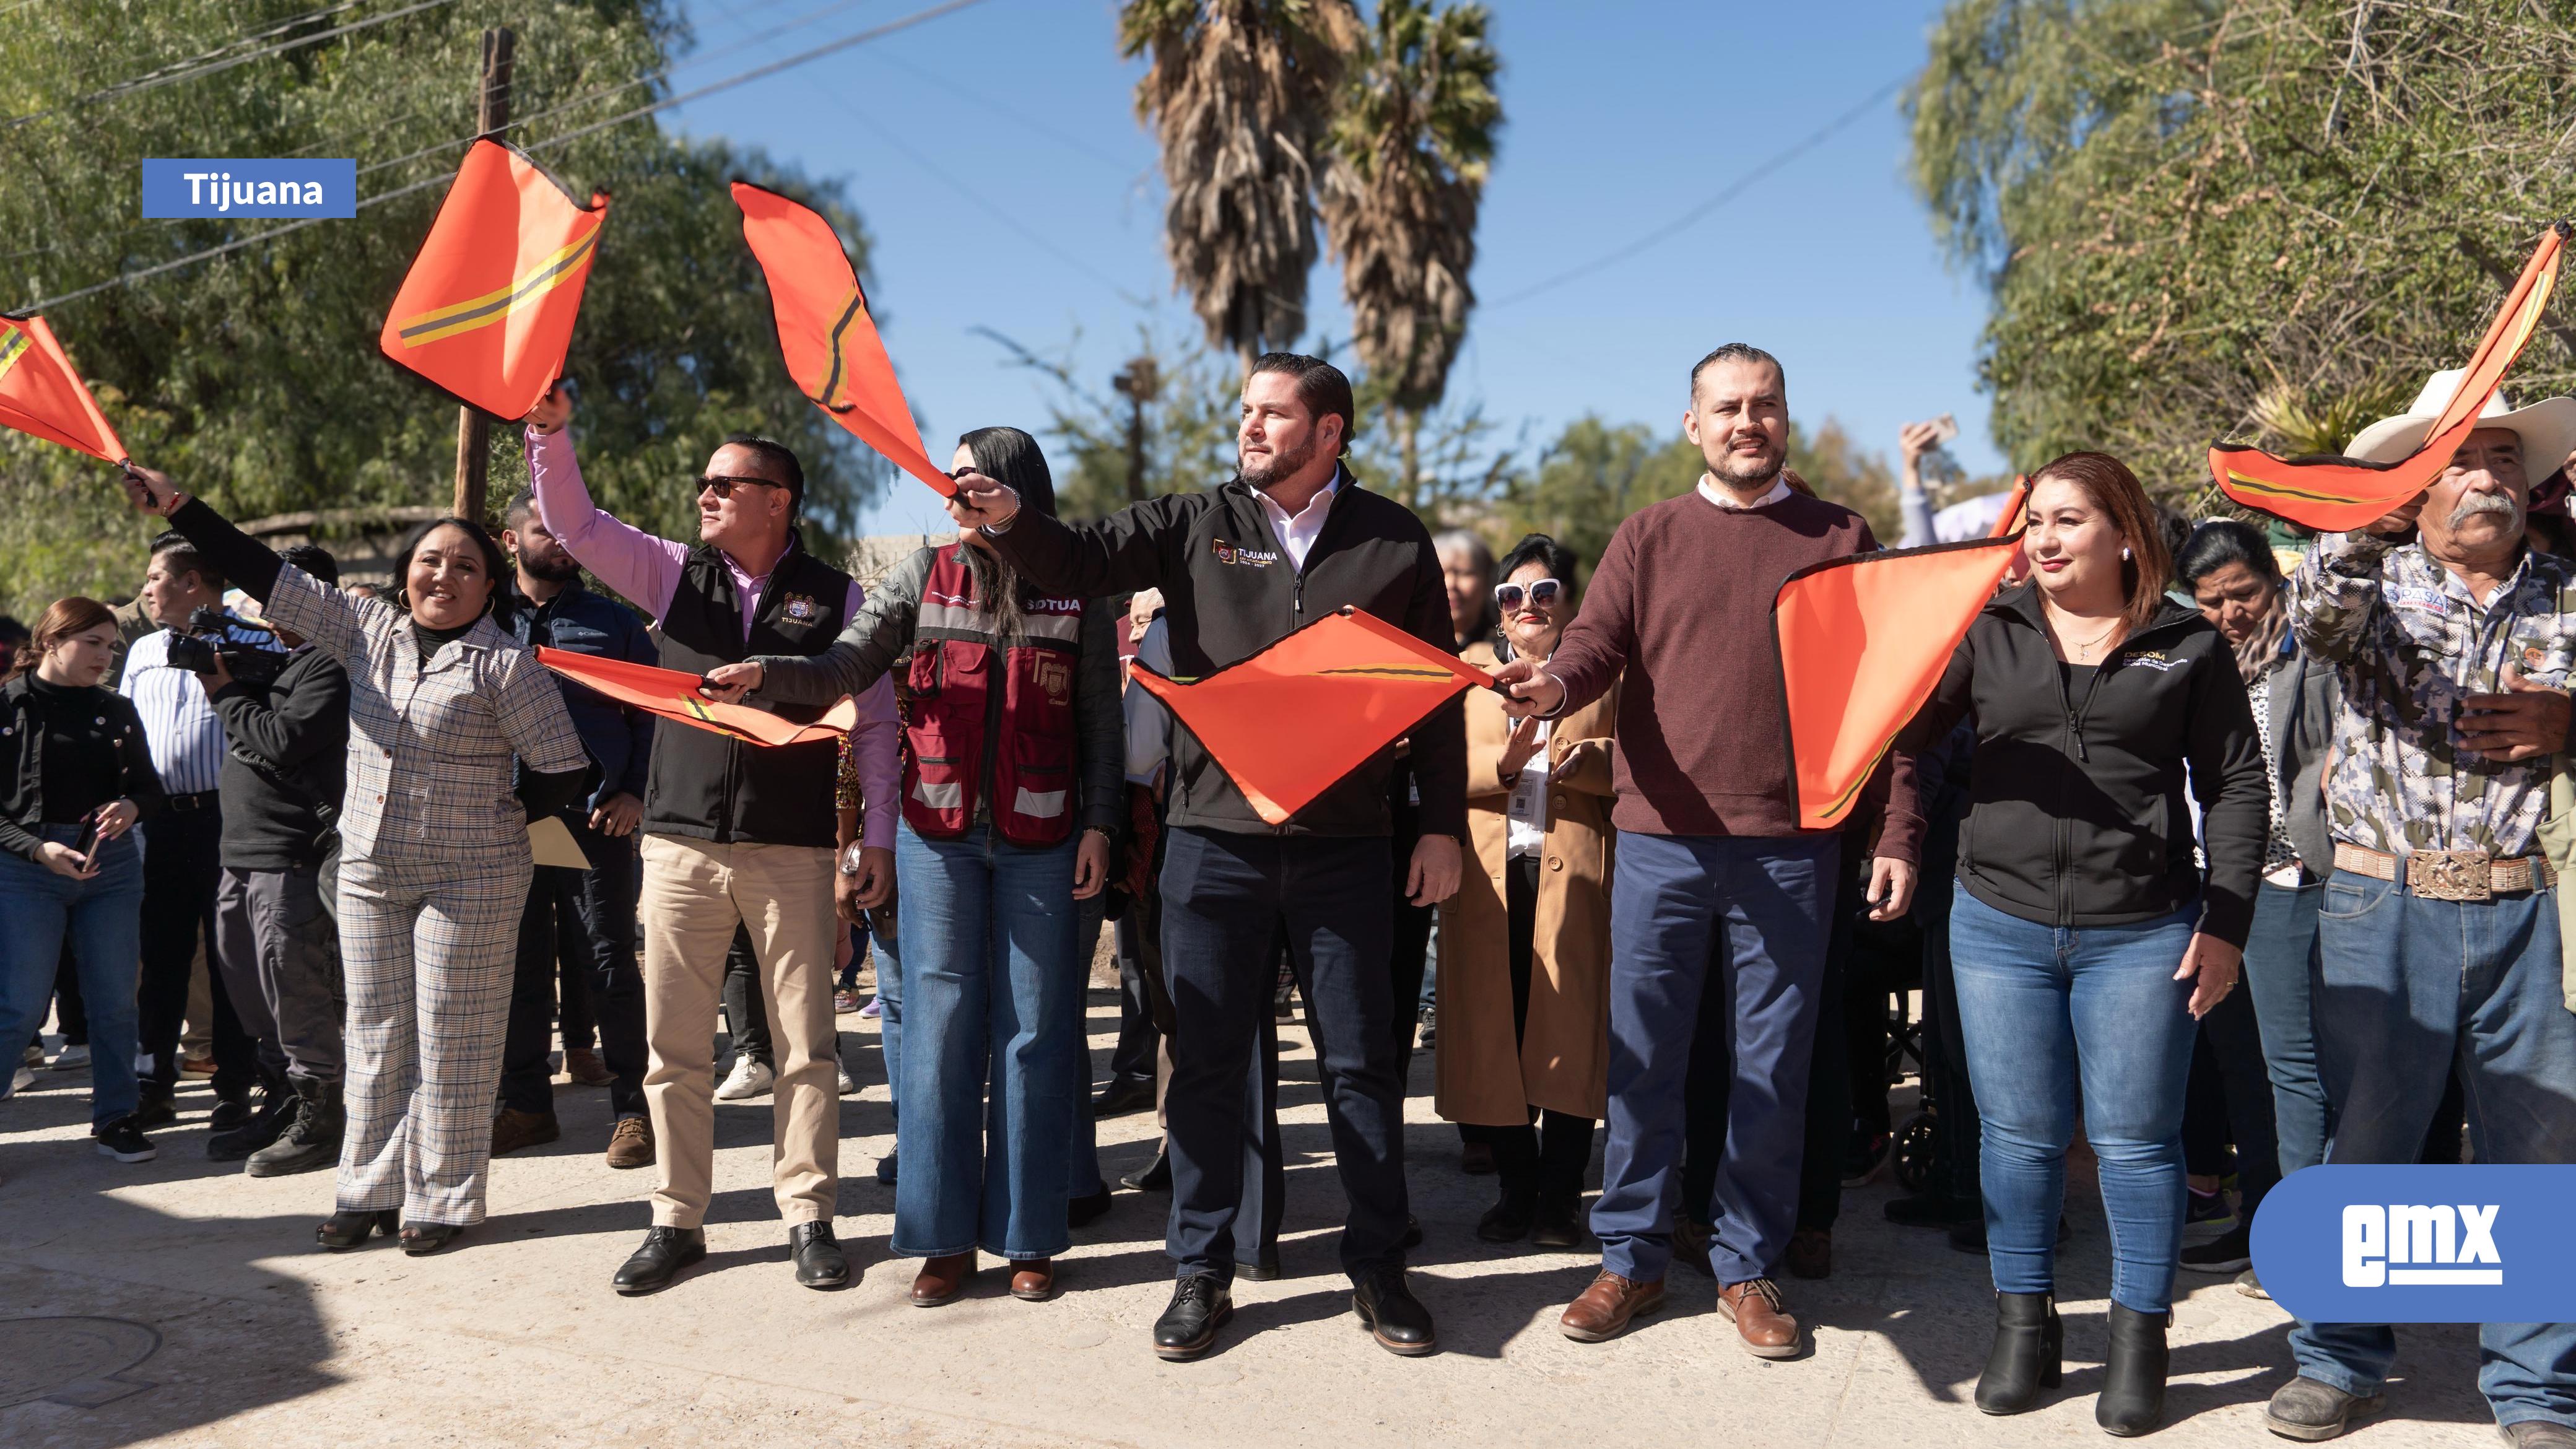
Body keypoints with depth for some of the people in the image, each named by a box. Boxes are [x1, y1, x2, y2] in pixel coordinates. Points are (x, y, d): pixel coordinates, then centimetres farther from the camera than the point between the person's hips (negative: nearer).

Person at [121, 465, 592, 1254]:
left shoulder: (505, 665, -10)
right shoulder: (369, 630, 5)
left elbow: (564, 771, -8)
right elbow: (272, 580, 4)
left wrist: (500, 819, -4)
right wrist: (179, 506, -1)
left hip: (470, 879, -5)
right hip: (369, 871, 5)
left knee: (451, 1040, 1)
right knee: (376, 1034, 11)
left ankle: (444, 1199, 12)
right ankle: (371, 1190, 22)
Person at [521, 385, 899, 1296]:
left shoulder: (835, 597, 1)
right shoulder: (674, 573, 9)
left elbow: (876, 720, 3)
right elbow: (574, 526, 6)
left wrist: (880, 835, 0)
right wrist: (550, 432, -8)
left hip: (792, 852, -2)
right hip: (681, 844, 2)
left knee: (806, 1045, 3)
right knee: (674, 1045, 6)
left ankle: (809, 1217, 15)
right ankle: (677, 1221, 18)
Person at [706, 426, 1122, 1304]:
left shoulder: (1076, 593, 3)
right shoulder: (925, 577, 6)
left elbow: (1100, 725, 4)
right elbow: (845, 668, -3)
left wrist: (1099, 824, -2)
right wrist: (765, 675, -20)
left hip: (1041, 839, -1)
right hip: (938, 836, 1)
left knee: (1033, 1034, 4)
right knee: (940, 1029, 4)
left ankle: (1028, 1236, 14)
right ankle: (945, 1237, 13)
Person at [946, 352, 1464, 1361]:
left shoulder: (1392, 540, 4)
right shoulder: (1195, 524, 5)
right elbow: (1084, 563, -6)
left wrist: (1443, 824, 3)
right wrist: (1009, 522, -27)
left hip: (1343, 843, 0)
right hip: (1213, 834, 1)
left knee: (1361, 1061, 8)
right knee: (1206, 1061, 7)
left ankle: (1377, 1267, 23)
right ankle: (1201, 1272, 21)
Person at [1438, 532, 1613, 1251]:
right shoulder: (1471, 670, 18)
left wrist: (1584, 757, -16)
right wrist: (1499, 764, -12)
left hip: (1574, 872, -2)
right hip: (1489, 875, 2)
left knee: (1568, 1030, -3)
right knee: (1492, 1031, 2)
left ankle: (1561, 1194, 8)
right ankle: (1516, 1187, 15)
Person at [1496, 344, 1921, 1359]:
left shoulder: (1841, 539, 8)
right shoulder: (1649, 538, 10)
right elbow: (1595, 644, -2)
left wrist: (1897, 834, -1)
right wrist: (1555, 686, -26)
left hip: (1790, 845, 0)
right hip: (1661, 838, 1)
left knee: (1771, 1064, 6)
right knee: (1640, 1057, 6)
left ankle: (1748, 1266, 21)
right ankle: (1632, 1258, 21)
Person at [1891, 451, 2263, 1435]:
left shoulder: (2188, 645, 2)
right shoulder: (1989, 631, 6)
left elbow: (2235, 785, 3)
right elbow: (1903, 734, 1)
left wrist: (2224, 923, -3)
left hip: (2140, 934, -2)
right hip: (2000, 923, 2)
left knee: (2134, 1138, 6)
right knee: (2018, 1134, 9)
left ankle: (2140, 1339, 21)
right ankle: (2024, 1325, 24)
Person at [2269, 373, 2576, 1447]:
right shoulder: (2376, 586, 3)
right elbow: (2317, 615, -21)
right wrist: (2363, 533, -41)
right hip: (2384, 905, -2)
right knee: (2365, 1135, 4)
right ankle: (2340, 1360, 20)